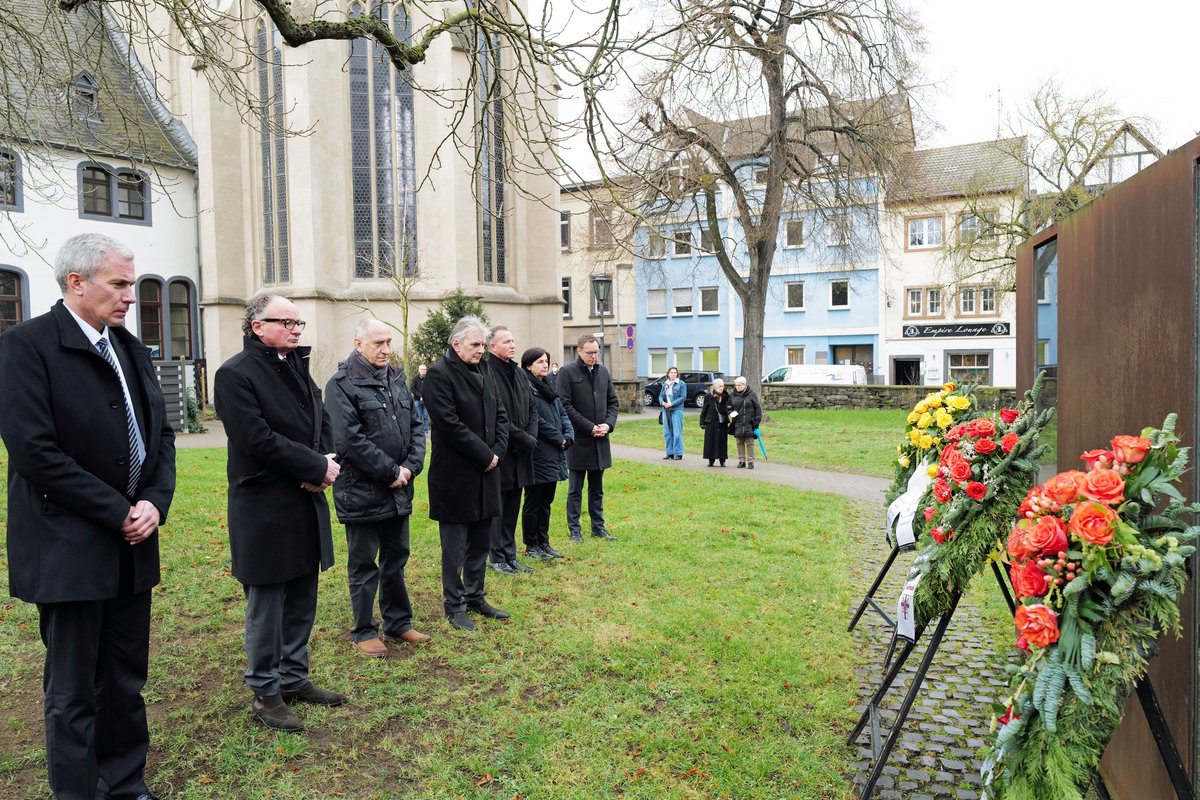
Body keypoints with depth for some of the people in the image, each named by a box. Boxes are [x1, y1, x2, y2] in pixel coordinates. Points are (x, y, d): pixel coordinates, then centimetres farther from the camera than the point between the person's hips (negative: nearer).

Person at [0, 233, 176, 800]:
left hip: (131, 544, 6)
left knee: (127, 681, 16)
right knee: (73, 694, 7)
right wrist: (118, 513, -15)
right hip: (70, 550, -6)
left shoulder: (131, 348, 10)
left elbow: (160, 432, 11)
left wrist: (155, 501, -5)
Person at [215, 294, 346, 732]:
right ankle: (265, 692, 22)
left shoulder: (297, 366, 11)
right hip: (264, 510, -8)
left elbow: (322, 422, 12)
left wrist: (323, 465, -8)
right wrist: (317, 468, -16)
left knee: (302, 602, 16)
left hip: (306, 503, 8)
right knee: (266, 605, 6)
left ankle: (294, 678, 32)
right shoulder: (235, 374, -13)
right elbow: (258, 440, -21)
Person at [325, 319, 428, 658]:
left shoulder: (396, 379, 10)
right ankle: (364, 632, 22)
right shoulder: (342, 385, -12)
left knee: (396, 559, 17)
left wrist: (411, 466, -5)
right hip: (362, 492, -7)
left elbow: (416, 425, 10)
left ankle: (398, 623, 32)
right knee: (363, 565, 7)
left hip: (399, 490, 7)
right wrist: (391, 471, -17)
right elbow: (350, 440, -20)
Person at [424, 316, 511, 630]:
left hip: (485, 474, 7)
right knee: (455, 548, 4)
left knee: (481, 544, 16)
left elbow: (501, 416, 13)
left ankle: (475, 597, 30)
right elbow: (449, 424, -20)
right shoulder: (439, 374, -12)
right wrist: (485, 456, -15)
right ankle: (455, 607, 17)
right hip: (455, 477, -7)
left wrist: (497, 451, -3)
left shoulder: (484, 373, 12)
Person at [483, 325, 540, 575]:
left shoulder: (519, 373, 13)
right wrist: (522, 437, -15)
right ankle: (497, 557, 15)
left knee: (512, 506, 14)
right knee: (497, 506, 3)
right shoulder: (487, 372, -14)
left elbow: (532, 408, 16)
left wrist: (531, 436, -1)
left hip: (520, 452, 8)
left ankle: (510, 556, 24)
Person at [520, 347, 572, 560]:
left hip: (554, 455, 8)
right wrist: (559, 438, -11)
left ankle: (543, 543, 24)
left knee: (546, 502, 15)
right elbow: (536, 421, -18)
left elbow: (563, 414, 14)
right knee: (533, 502, 3)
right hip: (538, 455, -8)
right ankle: (531, 547, 14)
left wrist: (569, 436, -3)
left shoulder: (549, 389, 15)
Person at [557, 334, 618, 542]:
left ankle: (598, 527, 23)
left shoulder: (603, 371, 9)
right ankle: (574, 529, 14)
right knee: (575, 490, 5)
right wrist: (589, 427, -15)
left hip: (600, 439, 5)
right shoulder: (567, 372, -8)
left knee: (597, 489, 14)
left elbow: (613, 401, 14)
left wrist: (609, 424, -3)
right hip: (579, 440, -5)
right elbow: (565, 405, -12)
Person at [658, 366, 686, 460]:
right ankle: (670, 453, 15)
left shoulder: (681, 384, -1)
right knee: (667, 433, 6)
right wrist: (662, 402, -7)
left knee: (677, 432, -6)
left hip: (677, 410, -5)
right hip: (666, 410, 5)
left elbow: (683, 397, -8)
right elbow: (660, 396, 15)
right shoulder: (665, 384, 15)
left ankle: (678, 453, 0)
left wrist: (671, 404, -15)